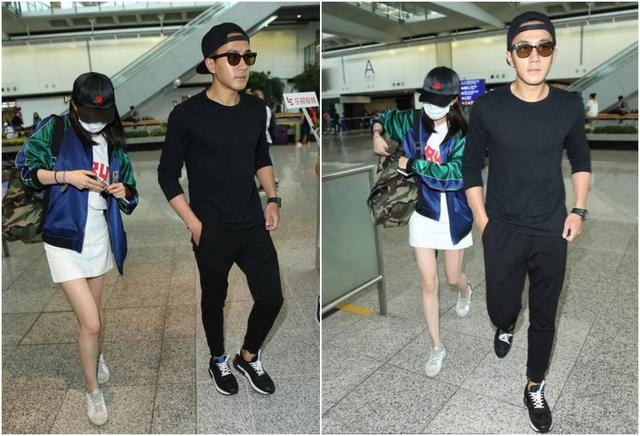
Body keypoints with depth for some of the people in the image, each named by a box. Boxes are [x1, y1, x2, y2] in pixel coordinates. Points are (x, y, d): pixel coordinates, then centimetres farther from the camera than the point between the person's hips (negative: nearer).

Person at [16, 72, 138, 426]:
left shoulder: (113, 142, 5)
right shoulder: (54, 130, -7)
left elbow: (128, 189, 11)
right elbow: (25, 167, -5)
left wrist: (122, 191, -12)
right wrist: (65, 175, -19)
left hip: (100, 235, 4)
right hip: (64, 239, -4)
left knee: (94, 311, 20)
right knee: (91, 322, -5)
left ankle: (95, 356, 49)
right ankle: (93, 390, 18)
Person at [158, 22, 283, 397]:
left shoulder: (256, 108, 1)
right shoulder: (187, 115, -13)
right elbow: (168, 175, -6)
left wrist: (273, 200, 5)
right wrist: (194, 225, -10)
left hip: (254, 225, 4)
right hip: (213, 231, -4)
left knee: (272, 297, 7)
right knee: (215, 299, 15)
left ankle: (249, 357, 35)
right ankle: (219, 360, 42)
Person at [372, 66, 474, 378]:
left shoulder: (462, 134, -12)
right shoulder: (413, 122, -3)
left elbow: (456, 171, -27)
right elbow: (384, 116, 14)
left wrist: (412, 163, -24)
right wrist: (377, 135, -6)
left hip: (454, 214, -1)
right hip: (423, 212, 2)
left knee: (453, 277, 16)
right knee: (429, 283, 3)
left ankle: (465, 291, 57)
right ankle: (436, 347, 20)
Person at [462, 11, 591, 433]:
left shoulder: (570, 106, -5)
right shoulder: (488, 108, -11)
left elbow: (582, 160, 11)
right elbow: (471, 168, -2)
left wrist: (579, 211, 2)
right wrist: (483, 222, -5)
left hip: (552, 233, 2)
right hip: (503, 232, -1)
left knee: (544, 316, 12)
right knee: (500, 307, 11)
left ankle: (535, 387, 36)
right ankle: (506, 327, 51)